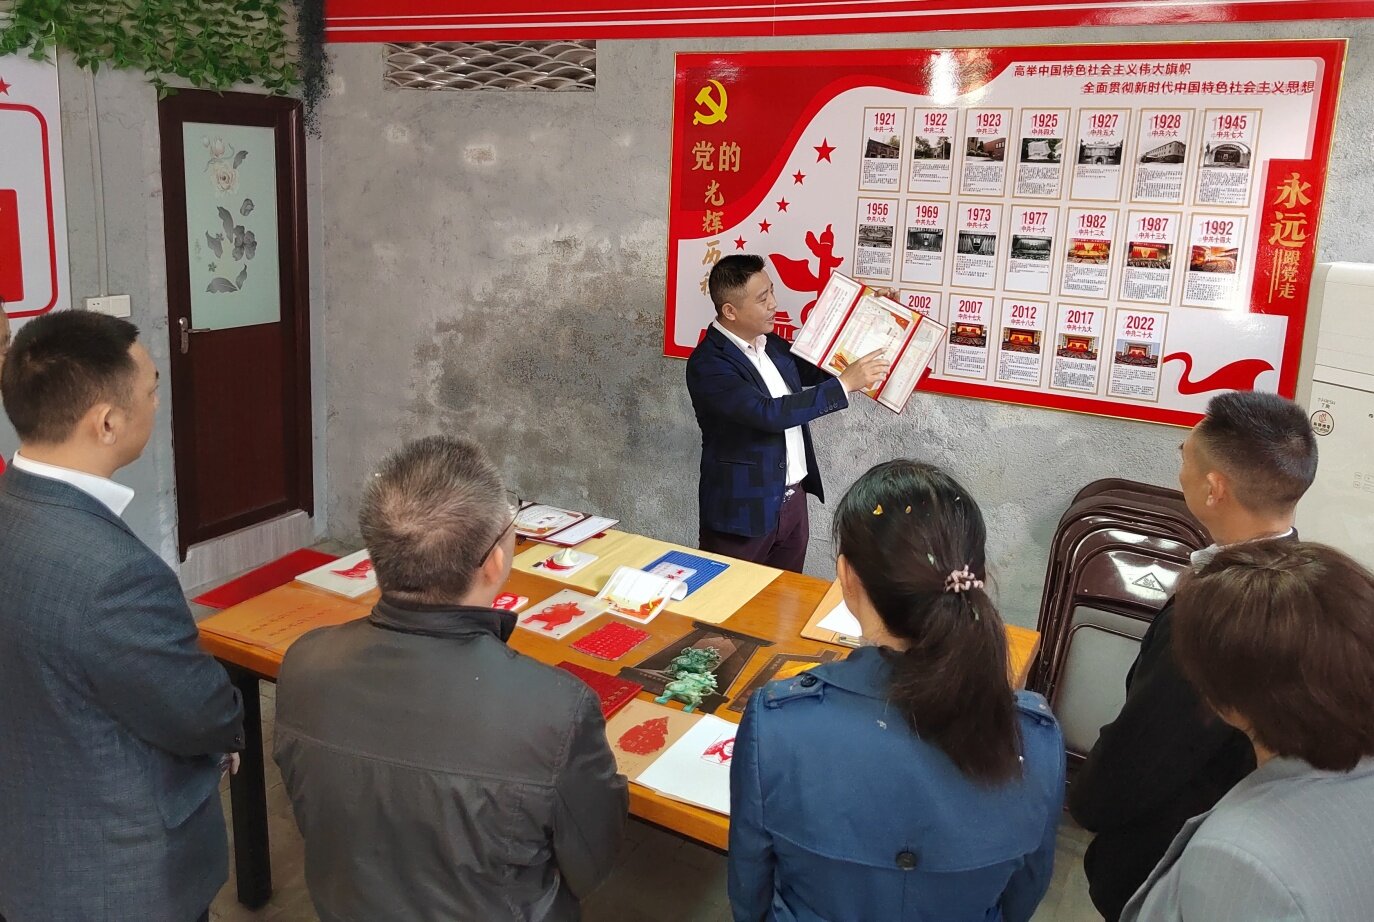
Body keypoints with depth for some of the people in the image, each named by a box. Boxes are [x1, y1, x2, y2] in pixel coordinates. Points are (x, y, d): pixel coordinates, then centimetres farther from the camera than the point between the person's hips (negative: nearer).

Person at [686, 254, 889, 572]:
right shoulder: (708, 363, -20)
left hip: (794, 501, 7)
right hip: (744, 511, -7)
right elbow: (769, 413, -30)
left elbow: (818, 372, 20)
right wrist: (846, 384, -26)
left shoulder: (772, 344, 6)